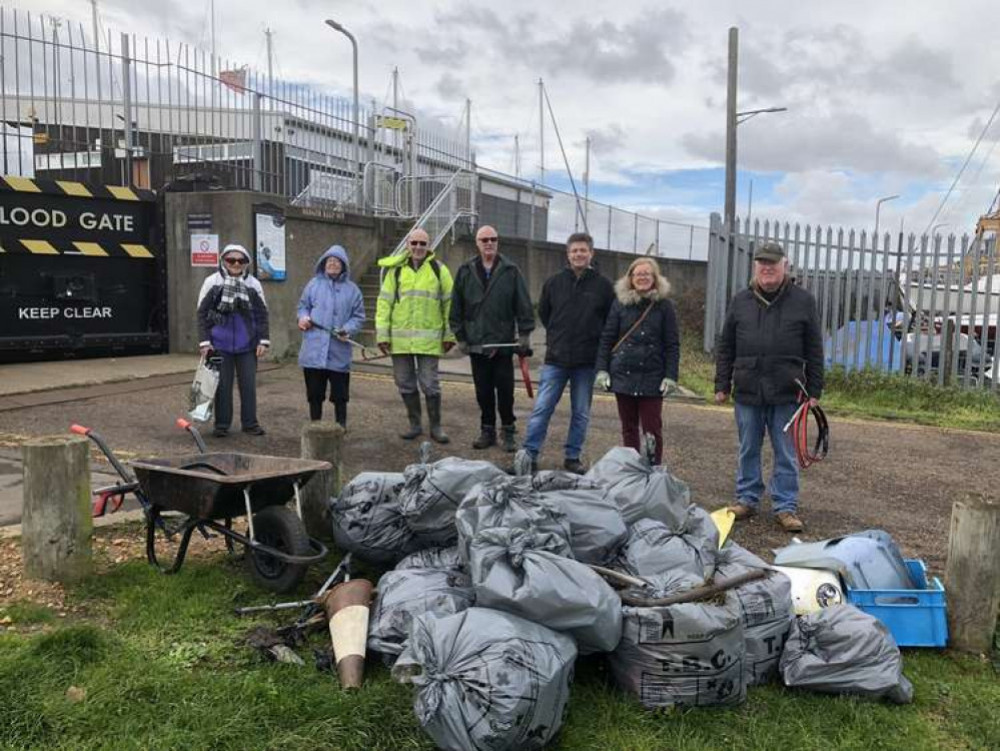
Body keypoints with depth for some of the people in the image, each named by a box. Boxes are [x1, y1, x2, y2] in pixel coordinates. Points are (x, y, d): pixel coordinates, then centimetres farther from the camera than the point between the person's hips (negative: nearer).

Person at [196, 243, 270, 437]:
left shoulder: (253, 284, 6)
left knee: (249, 384, 6)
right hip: (220, 345, -1)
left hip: (247, 345, 2)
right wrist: (204, 341, -4)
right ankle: (222, 425, 15)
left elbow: (262, 314, 9)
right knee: (222, 385, 5)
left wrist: (263, 341, 1)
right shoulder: (212, 282, 1)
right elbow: (202, 313, 2)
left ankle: (250, 423, 18)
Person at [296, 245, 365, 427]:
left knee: (340, 394, 6)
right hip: (314, 350, 1)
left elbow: (358, 316, 5)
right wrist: (303, 317, -6)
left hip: (339, 352, -1)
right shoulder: (313, 284, 8)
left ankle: (341, 427, 17)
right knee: (314, 393, 8)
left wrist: (348, 330, -13)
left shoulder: (352, 289, 5)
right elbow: (303, 306, 15)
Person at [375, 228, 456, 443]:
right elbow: (384, 302, 6)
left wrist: (449, 334, 0)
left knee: (429, 383, -1)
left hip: (428, 339, -2)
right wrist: (382, 334, 0)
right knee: (405, 383, 8)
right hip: (400, 338, 2)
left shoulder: (439, 269, 4)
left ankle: (435, 426, 13)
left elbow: (449, 303, 4)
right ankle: (414, 424, 22)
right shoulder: (395, 270, 7)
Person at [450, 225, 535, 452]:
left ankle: (508, 431, 14)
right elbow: (456, 307, 7)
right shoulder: (465, 271, 6)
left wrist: (524, 334, -4)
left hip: (503, 342, -2)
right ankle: (487, 430, 21)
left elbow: (523, 305, 1)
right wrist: (460, 337, 4)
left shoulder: (511, 271, 1)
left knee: (505, 390, 3)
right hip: (476, 343, 2)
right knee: (483, 391, 9)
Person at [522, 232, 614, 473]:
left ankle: (573, 457, 21)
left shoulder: (603, 285, -1)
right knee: (541, 409, -2)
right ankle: (529, 456, 4)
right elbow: (543, 314, 17)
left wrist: (594, 341, 3)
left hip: (587, 362, 0)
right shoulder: (553, 282, 3)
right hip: (555, 359, 0)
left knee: (581, 414, 9)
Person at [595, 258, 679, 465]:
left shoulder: (664, 306, 1)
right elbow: (606, 339, 6)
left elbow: (672, 345, 0)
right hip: (623, 376, 2)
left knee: (652, 430, 0)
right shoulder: (620, 303, 5)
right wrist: (602, 369, -1)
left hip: (652, 378, -2)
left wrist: (671, 376, -7)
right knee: (629, 429, 10)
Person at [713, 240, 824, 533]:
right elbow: (725, 347, 9)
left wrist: (814, 390, 0)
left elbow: (814, 350, 4)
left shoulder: (803, 300, 3)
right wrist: (722, 385, 5)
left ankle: (786, 507, 14)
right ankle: (747, 499, 24)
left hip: (787, 393, -2)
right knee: (748, 451, 11)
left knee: (786, 454, 5)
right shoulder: (741, 301, 7)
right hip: (747, 391, 2)